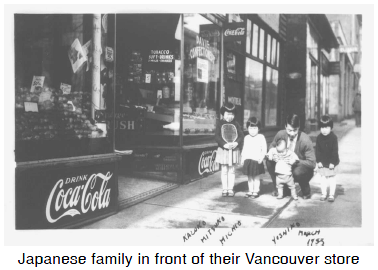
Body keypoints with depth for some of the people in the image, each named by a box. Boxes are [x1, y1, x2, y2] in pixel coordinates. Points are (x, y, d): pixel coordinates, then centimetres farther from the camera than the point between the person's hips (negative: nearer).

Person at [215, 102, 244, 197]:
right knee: (224, 170, 6)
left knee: (232, 170, 7)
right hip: (223, 150, -1)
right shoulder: (220, 123, -1)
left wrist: (236, 143, -18)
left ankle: (230, 189, 15)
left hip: (234, 149, 1)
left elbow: (241, 135, 0)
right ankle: (224, 189, 14)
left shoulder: (236, 124, 5)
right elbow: (217, 136, -9)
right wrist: (224, 144, -21)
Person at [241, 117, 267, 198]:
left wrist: (261, 158, -14)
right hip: (248, 160, 4)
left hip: (256, 161, -4)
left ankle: (256, 191, 13)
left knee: (256, 177, 3)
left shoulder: (261, 137, -5)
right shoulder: (246, 137, 8)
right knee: (250, 177, 11)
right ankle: (250, 191, 20)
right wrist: (243, 158, 8)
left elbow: (264, 149, -6)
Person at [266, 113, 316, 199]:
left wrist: (296, 162, -36)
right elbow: (272, 146, 7)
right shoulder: (281, 134, -14)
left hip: (302, 168, -4)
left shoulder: (305, 140, -25)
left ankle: (306, 192, -4)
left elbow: (312, 163, -22)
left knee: (297, 172, -38)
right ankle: (278, 189, 2)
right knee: (269, 162, -17)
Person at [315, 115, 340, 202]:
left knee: (331, 177, 3)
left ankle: (331, 194, 11)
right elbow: (317, 150, -1)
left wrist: (332, 162, -14)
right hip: (322, 161, 3)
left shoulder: (333, 137, -12)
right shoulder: (319, 138, -3)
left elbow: (335, 151, -11)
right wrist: (318, 161, -7)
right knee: (323, 177, 9)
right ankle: (323, 194, 19)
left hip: (331, 162, -3)